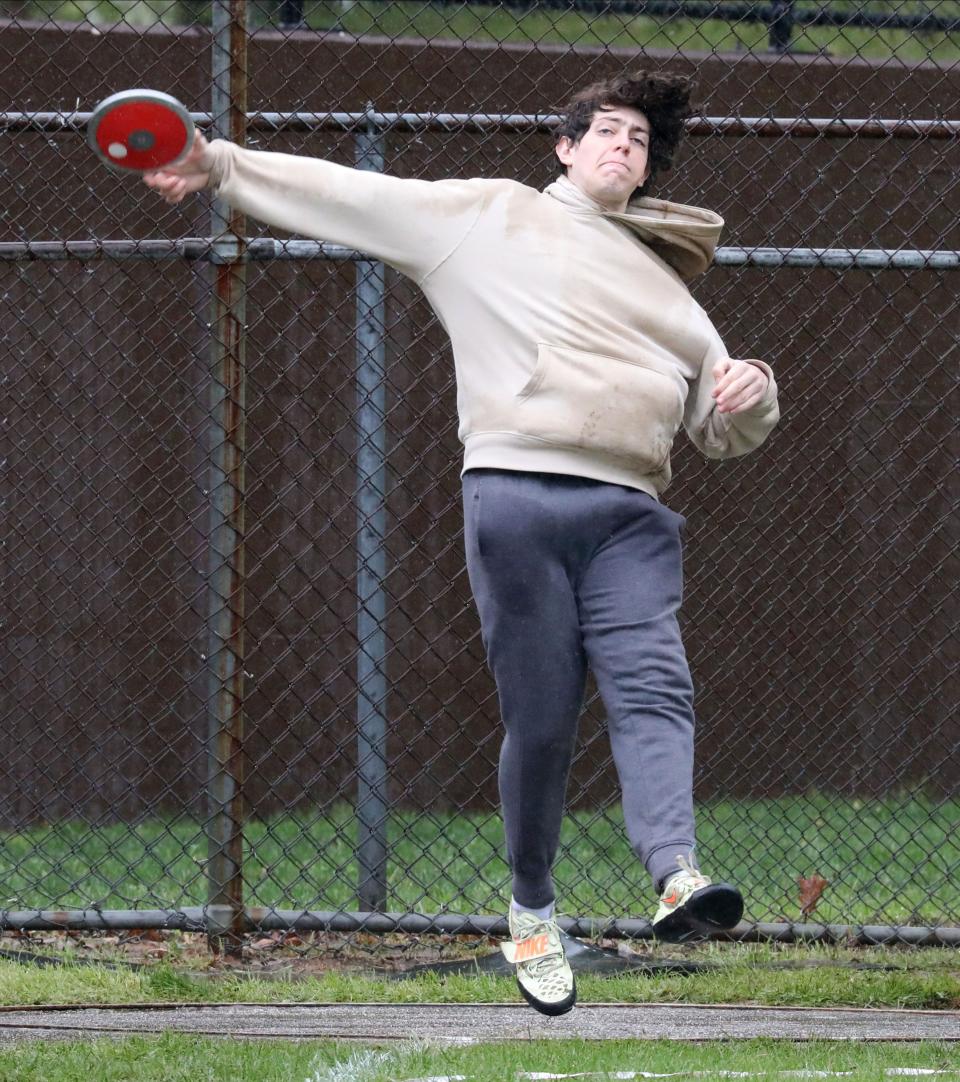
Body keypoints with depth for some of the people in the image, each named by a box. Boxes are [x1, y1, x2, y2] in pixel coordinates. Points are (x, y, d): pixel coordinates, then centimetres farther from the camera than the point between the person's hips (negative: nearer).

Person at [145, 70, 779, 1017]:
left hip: (631, 513, 3)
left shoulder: (663, 284, 27)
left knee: (652, 690, -18)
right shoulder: (488, 218, 17)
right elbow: (353, 196, 14)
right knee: (540, 718, -5)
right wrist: (222, 165, 8)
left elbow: (725, 431, 27)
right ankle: (532, 911, 9)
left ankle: (676, 877, -36)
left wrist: (749, 397, 3)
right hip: (517, 494, -3)